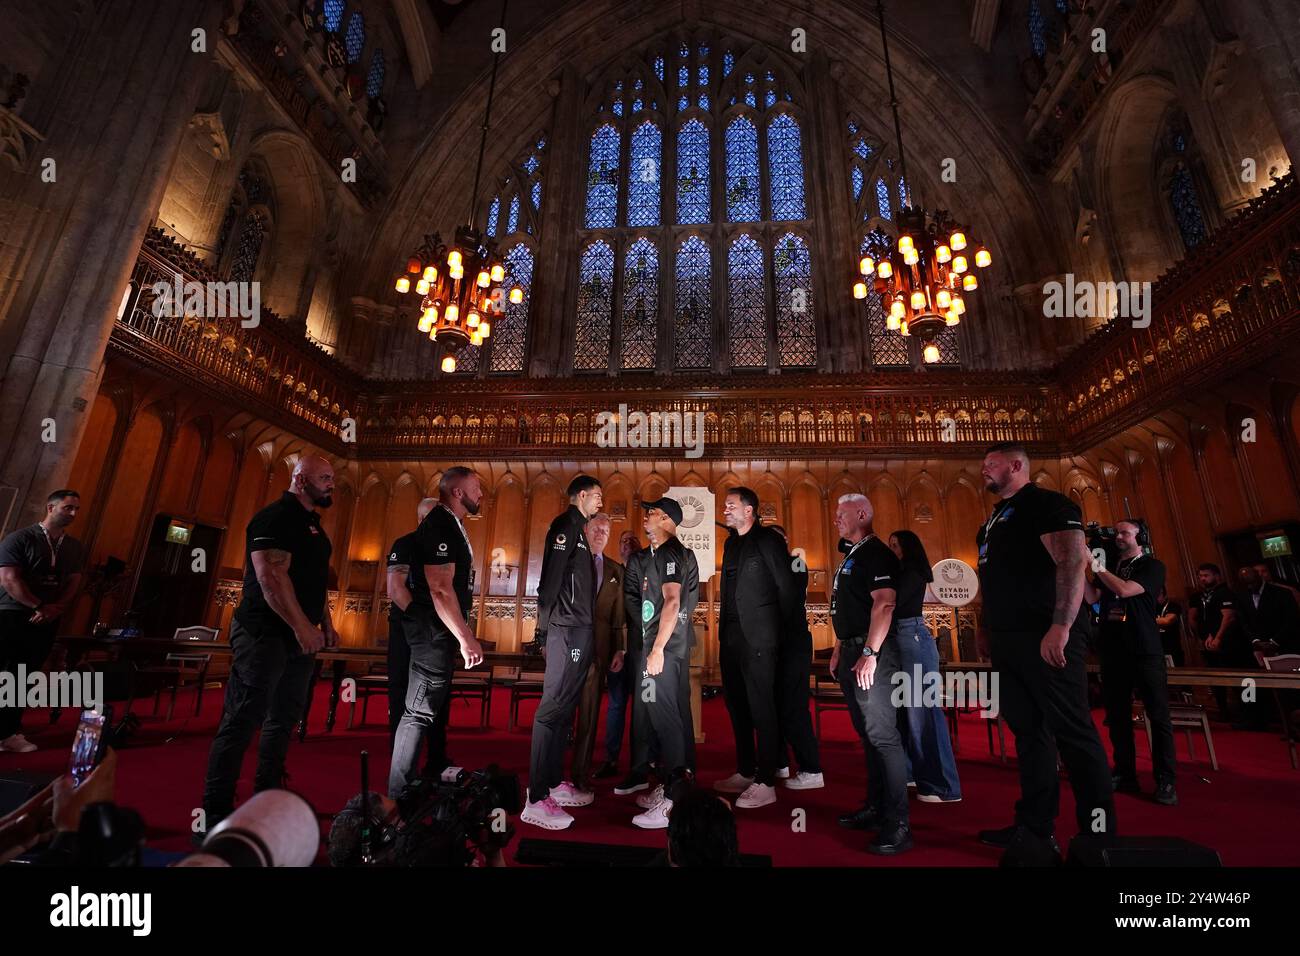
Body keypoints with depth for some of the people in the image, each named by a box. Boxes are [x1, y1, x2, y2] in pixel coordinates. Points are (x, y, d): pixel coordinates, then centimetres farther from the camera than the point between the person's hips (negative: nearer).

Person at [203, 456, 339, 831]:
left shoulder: (313, 524, 16)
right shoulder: (276, 517, -13)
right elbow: (271, 576, -22)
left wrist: (326, 624, 15)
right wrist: (303, 625, -23)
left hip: (300, 637, 10)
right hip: (267, 634, -9)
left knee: (284, 720, 15)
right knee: (243, 721, -4)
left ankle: (268, 799, 28)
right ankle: (214, 814, 7)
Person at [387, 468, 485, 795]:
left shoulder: (451, 524, 12)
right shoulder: (439, 525, -19)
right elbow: (440, 588, -26)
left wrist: (463, 635, 18)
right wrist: (466, 638, -25)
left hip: (443, 631, 11)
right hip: (434, 630, -11)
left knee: (435, 706, 22)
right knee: (420, 711, -3)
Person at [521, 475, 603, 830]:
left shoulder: (577, 529, 21)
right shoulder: (566, 524, -8)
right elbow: (551, 577, -17)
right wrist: (546, 626, -17)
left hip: (578, 630, 10)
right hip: (568, 630, -10)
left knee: (564, 708, 14)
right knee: (554, 707, -8)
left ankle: (554, 783, 25)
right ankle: (537, 800, -3)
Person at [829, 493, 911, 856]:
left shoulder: (876, 554, -11)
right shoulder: (850, 556, 18)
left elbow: (884, 604, -22)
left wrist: (869, 653, -25)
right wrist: (839, 649, 20)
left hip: (871, 652, -10)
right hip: (851, 651, 10)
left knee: (882, 735, -7)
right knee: (868, 735, 16)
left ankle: (897, 826, 1)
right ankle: (875, 808, 27)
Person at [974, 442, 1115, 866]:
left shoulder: (1046, 504, -5)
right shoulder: (995, 518, 20)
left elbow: (1072, 563, -17)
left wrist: (1062, 626, -26)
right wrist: (993, 635, 19)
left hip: (1046, 637, -9)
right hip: (1008, 638, 9)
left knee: (1072, 731, -2)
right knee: (1028, 730, 12)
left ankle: (1099, 834, 9)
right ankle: (1035, 826, 21)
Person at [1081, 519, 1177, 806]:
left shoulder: (1152, 566, -1)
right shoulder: (1110, 568, 14)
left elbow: (1125, 590, -17)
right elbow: (1091, 598, 2)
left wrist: (1093, 564, -14)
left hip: (1145, 650, -5)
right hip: (1112, 650, 5)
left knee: (1158, 715, -1)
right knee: (1117, 715, 9)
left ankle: (1165, 781, 6)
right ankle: (1125, 774, 17)